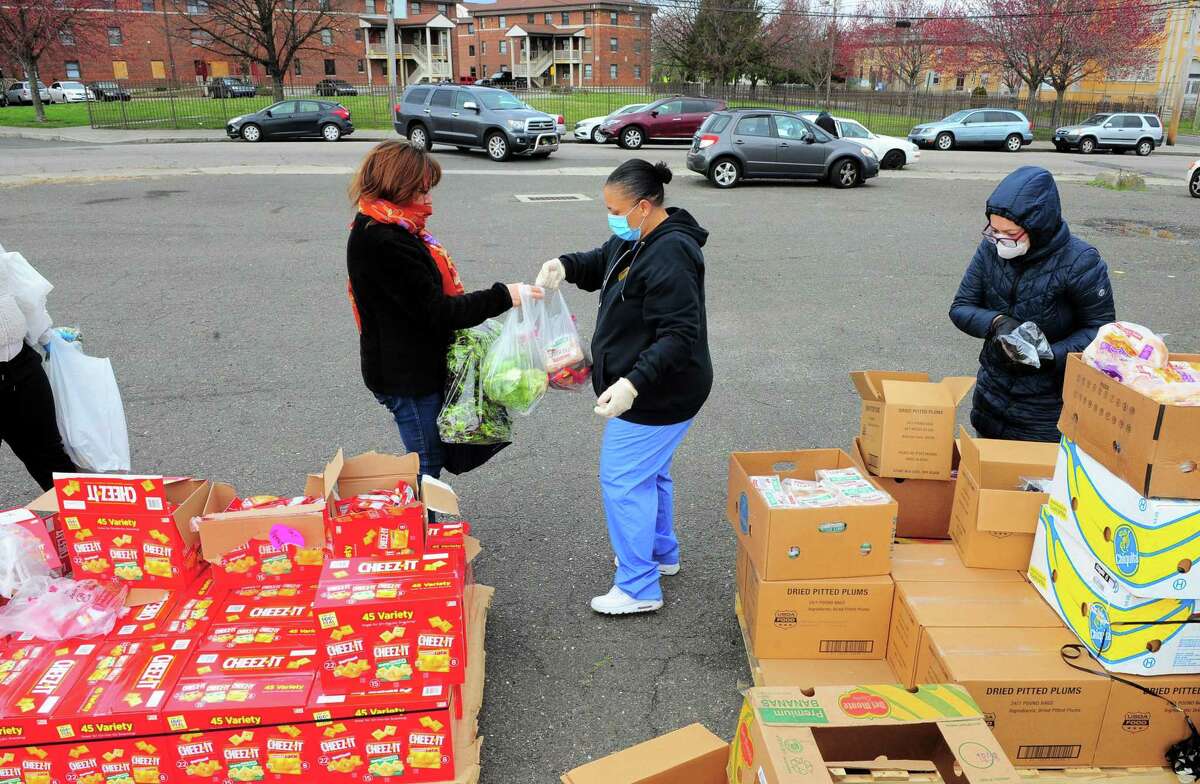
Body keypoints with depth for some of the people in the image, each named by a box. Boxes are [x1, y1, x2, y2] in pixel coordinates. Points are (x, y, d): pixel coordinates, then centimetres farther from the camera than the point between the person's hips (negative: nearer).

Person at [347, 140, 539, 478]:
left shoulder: (379, 230, 8)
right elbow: (435, 311, -24)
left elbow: (424, 296, 13)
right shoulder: (384, 243, -25)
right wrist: (502, 297, -21)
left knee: (430, 458, 21)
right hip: (407, 376, -10)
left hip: (412, 368, 10)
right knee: (428, 465, 4)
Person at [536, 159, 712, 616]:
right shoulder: (634, 240, 5)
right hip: (650, 390, 10)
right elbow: (600, 265, 21)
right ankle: (661, 553, 44)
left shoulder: (670, 257, -27)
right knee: (651, 472, 24)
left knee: (623, 479, -1)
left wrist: (633, 384, -37)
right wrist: (565, 266, -1)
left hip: (659, 396, -10)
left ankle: (639, 589, 12)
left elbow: (679, 337, -30)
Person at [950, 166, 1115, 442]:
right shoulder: (990, 248, -8)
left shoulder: (1080, 262, -18)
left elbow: (1099, 328, -11)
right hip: (992, 392, 4)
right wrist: (997, 322, -23)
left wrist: (1049, 356, -25)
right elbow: (960, 308, -3)